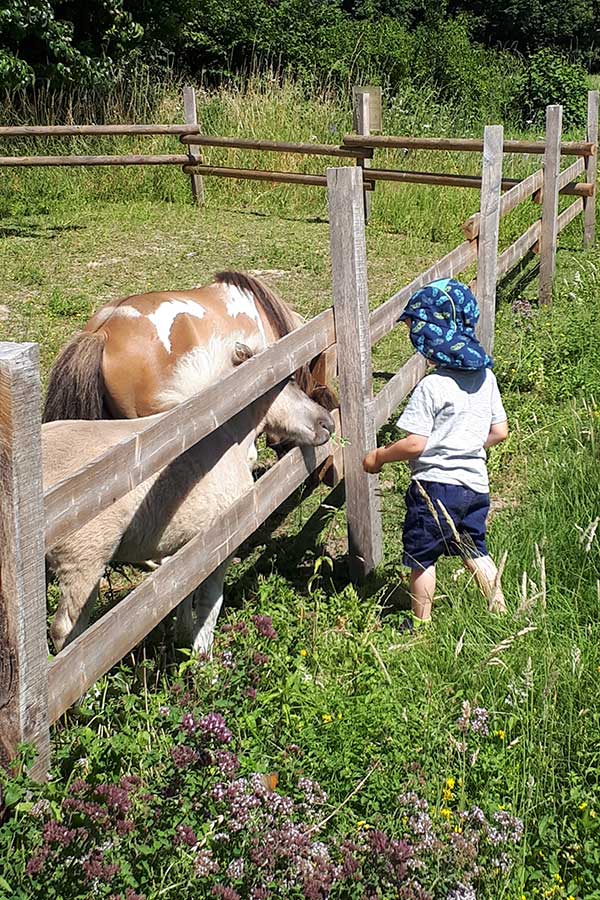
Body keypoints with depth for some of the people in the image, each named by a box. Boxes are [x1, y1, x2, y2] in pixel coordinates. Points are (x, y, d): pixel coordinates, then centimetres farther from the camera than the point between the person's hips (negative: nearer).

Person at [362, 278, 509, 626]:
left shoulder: (432, 387, -20)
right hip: (476, 482, 7)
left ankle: (422, 623, 21)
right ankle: (501, 612, 25)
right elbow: (500, 431, 7)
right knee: (475, 550, 23)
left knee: (421, 557, 10)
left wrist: (378, 457, -5)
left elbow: (415, 443, -19)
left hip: (435, 483, -7)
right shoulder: (486, 377, 0)